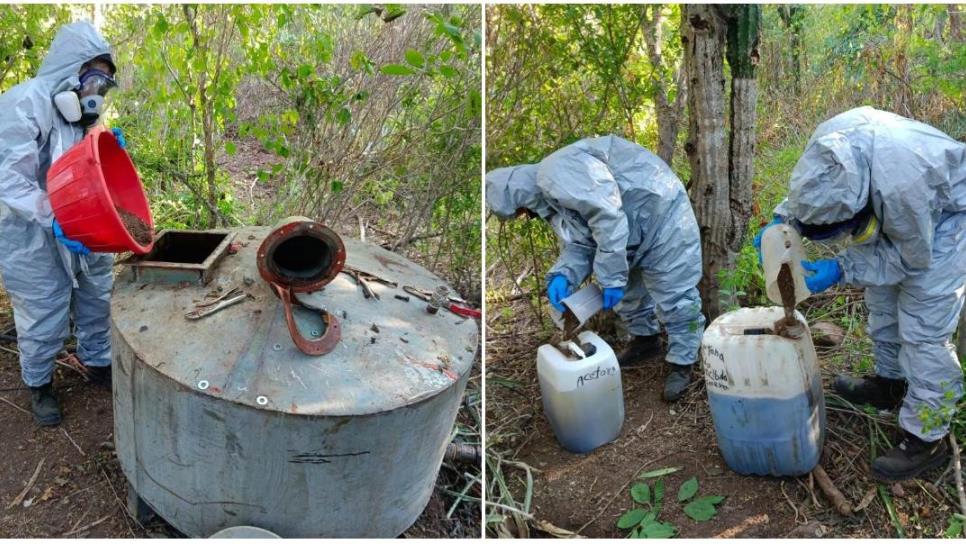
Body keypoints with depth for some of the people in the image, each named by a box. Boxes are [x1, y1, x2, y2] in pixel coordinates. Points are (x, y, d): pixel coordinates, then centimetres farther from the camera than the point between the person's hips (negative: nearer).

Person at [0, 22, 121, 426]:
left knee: (97, 301, 17)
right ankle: (39, 385, 27)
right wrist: (54, 219, -34)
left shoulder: (78, 114, 8)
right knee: (44, 318, 5)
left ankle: (97, 363, 38)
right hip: (33, 240, -8)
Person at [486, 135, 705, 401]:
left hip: (662, 217, -10)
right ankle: (645, 339, 42)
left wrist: (611, 277, -27)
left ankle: (681, 363, 11)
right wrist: (562, 276, -17)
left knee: (674, 297, -3)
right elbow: (580, 244, 4)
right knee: (629, 290, 23)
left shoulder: (555, 173, -26)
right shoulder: (550, 201, 8)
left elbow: (609, 216, -32)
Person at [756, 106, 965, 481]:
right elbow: (810, 192, -1)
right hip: (904, 211, 8)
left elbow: (912, 256, -25)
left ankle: (926, 439, 1)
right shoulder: (828, 141, -26)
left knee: (923, 329, -9)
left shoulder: (899, 185, -45)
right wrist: (782, 220, -16)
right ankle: (890, 383, 40)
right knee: (883, 300, 19)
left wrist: (840, 270, -30)